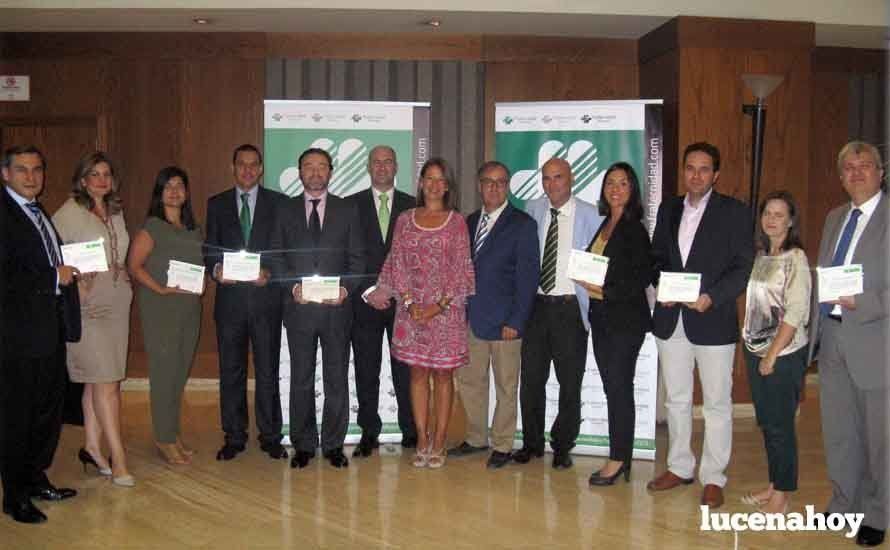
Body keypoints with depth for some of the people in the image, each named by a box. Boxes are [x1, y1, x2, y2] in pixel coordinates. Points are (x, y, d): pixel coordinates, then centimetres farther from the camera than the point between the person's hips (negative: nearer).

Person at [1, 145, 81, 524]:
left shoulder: (39, 213, 16)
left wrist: (69, 272, 6)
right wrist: (54, 277, -16)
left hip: (50, 329, 9)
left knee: (49, 410, 17)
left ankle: (36, 479, 32)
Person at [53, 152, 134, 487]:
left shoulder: (116, 213, 15)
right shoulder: (70, 212, -5)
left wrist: (123, 281, 10)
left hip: (117, 302, 6)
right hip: (89, 304, -6)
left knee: (97, 379, 10)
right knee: (106, 380, -8)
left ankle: (92, 446, 17)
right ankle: (117, 456, -4)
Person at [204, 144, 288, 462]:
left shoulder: (278, 203, 5)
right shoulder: (217, 204, 11)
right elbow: (209, 249, 10)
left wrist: (269, 272, -14)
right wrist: (216, 270, -11)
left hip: (265, 296, -2)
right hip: (229, 296, 2)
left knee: (268, 370, 3)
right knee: (230, 370, 8)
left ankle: (270, 437, 14)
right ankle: (234, 437, 19)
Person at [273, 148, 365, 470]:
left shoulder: (347, 210, 7)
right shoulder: (286, 211, 8)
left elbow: (357, 259, 5)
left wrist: (345, 288, -11)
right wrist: (293, 287, -10)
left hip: (336, 307, 0)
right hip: (299, 307, 1)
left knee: (336, 378, 5)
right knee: (301, 379, 7)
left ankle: (333, 444, 16)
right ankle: (303, 444, 18)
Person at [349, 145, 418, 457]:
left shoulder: (412, 206, 8)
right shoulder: (352, 205, 6)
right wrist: (369, 290, -8)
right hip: (365, 299, 0)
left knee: (405, 368, 3)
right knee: (366, 370, 5)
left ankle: (410, 431, 14)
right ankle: (369, 433, 14)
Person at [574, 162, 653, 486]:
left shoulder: (635, 229, -9)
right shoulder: (603, 225, 12)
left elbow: (642, 279, -14)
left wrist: (603, 289, -15)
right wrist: (588, 281, 0)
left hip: (626, 319, -7)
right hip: (601, 317, 7)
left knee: (619, 387, -2)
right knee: (612, 387, 10)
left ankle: (618, 459, 7)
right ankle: (622, 457, 19)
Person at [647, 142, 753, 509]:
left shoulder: (734, 212, -4)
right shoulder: (668, 209, 10)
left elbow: (744, 266, -8)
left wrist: (711, 297, -20)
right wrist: (662, 287, -5)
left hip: (713, 319, -4)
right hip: (671, 319, 5)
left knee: (717, 403, 4)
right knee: (676, 399, 15)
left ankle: (713, 477, 15)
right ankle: (679, 467, 29)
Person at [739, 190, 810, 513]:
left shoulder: (795, 258, -11)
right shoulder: (759, 255, 9)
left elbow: (796, 312, -15)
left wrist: (773, 355, -15)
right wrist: (754, 350, 6)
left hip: (785, 354, -7)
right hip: (755, 350, 7)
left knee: (780, 424, 1)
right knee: (766, 422, 14)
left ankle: (781, 496, 13)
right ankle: (774, 485, 27)